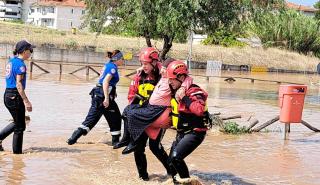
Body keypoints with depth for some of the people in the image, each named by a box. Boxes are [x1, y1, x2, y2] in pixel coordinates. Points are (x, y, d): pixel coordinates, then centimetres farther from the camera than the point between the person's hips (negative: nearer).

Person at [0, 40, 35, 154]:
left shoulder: (11, 61, 13)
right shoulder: (20, 64, -15)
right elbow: (18, 84, -20)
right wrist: (26, 101, -22)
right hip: (15, 96, -9)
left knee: (17, 123, 23)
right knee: (20, 126, 2)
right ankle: (17, 151, 8)